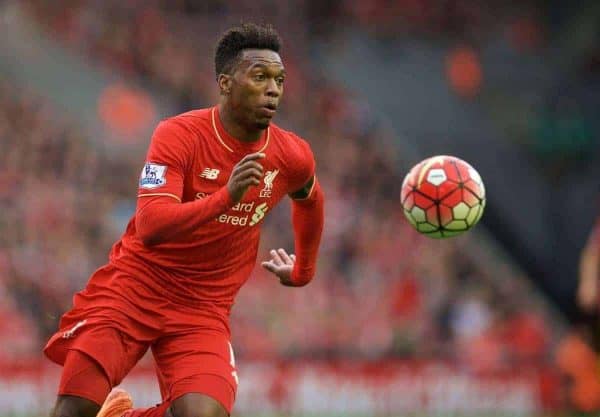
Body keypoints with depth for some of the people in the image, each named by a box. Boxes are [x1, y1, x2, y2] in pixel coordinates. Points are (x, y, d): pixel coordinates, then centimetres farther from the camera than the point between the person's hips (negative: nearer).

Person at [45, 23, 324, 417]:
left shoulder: (292, 156, -4)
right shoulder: (179, 134, -16)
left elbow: (310, 199, 22)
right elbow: (149, 226, -28)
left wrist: (303, 271, 31)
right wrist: (226, 196, -40)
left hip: (205, 308, 3)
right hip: (135, 286, -3)